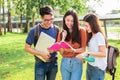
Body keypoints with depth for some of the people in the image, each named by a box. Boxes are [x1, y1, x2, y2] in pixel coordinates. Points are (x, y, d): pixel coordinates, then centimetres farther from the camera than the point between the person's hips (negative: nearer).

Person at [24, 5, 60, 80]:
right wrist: (41, 54, -19)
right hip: (40, 63, -3)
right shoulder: (34, 30, -11)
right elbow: (27, 48, -7)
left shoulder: (56, 29, -2)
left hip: (53, 63, 3)